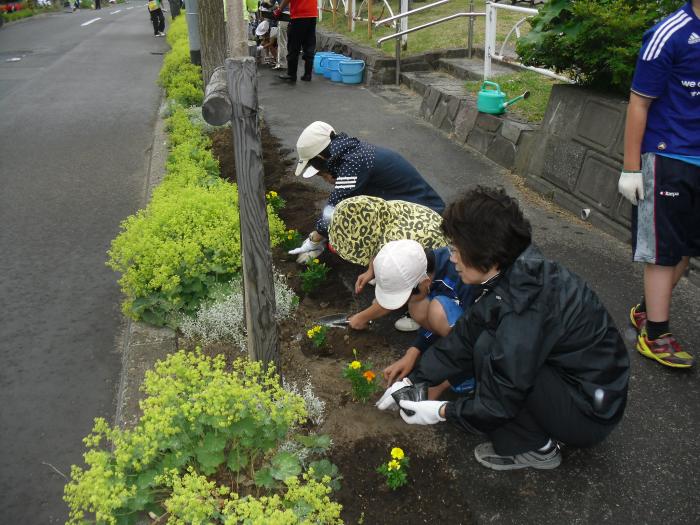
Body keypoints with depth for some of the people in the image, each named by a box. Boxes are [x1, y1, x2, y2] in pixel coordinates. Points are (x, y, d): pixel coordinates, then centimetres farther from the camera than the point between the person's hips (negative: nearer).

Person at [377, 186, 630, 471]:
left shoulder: (524, 311, -31)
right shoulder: (513, 273, -5)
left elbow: (502, 403, -24)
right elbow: (465, 338, 2)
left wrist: (441, 411, -12)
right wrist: (412, 380, 2)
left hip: (590, 416, -8)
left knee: (489, 349, -22)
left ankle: (535, 448, -2)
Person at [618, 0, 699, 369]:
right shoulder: (670, 35, -12)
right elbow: (639, 104, -12)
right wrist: (631, 169, -14)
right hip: (668, 161, -6)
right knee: (664, 251, 0)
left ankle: (646, 310, 28)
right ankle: (656, 335, 10)